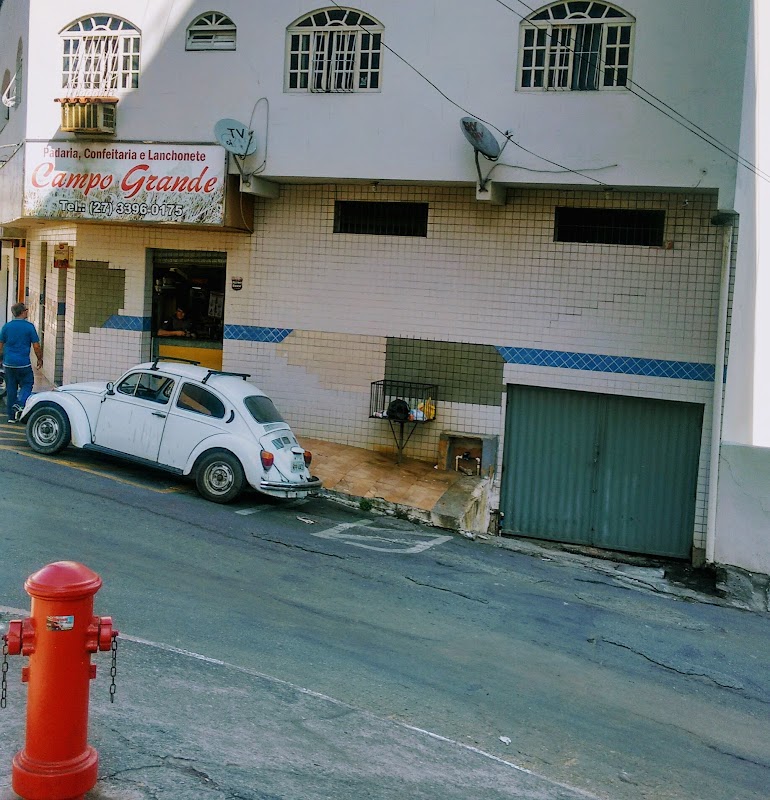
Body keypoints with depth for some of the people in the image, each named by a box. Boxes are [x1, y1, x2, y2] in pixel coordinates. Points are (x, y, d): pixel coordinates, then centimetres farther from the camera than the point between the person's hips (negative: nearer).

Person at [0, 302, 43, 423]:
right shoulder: (29, 326, -8)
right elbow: (36, 346, -6)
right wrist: (40, 359, 7)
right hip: (23, 363, -4)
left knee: (11, 388, 11)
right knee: (27, 384, 10)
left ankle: (12, 416, 13)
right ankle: (21, 403, -16)